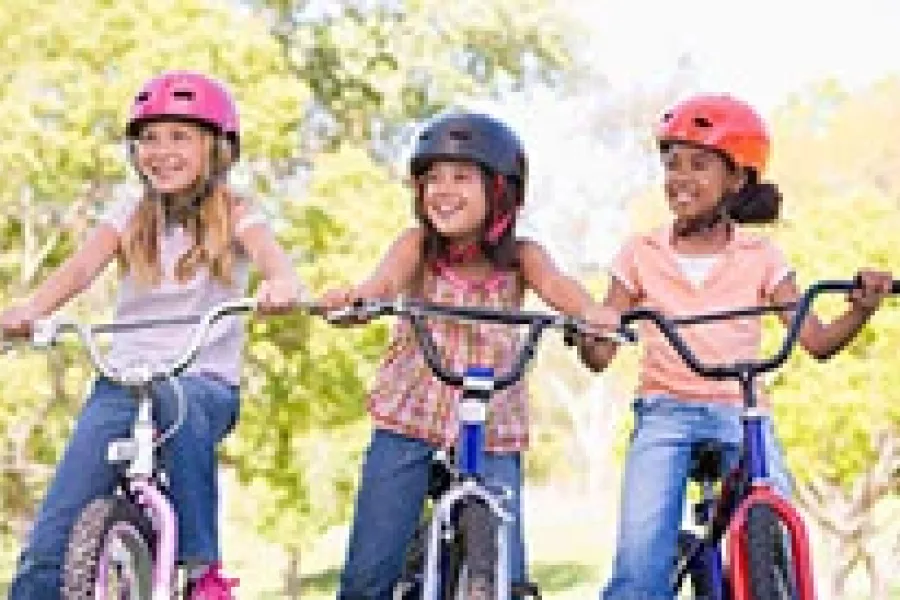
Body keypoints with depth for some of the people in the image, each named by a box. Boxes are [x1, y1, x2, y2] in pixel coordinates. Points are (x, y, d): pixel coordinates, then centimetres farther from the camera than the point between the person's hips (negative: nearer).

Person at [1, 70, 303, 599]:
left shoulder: (233, 215, 4)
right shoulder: (130, 216, 10)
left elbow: (271, 256, -16)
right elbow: (83, 266, -7)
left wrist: (282, 285, -42)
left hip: (207, 380, -2)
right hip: (123, 377, 2)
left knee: (177, 401, -38)